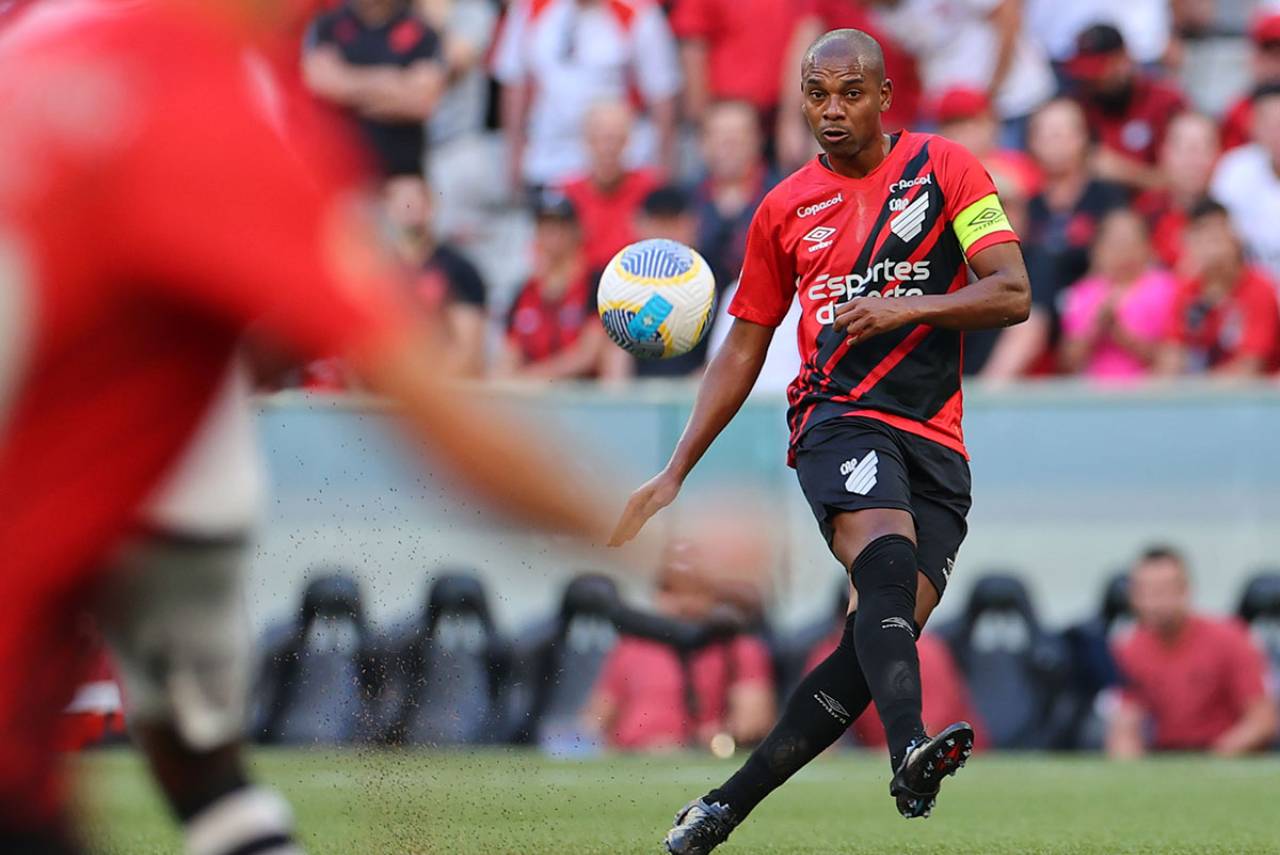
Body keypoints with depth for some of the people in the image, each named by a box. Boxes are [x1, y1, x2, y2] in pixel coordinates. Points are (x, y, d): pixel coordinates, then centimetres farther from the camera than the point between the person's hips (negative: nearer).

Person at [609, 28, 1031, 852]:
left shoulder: (945, 168, 6)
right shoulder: (785, 209, 13)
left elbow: (1013, 295, -3)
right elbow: (743, 351, 20)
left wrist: (906, 307, -18)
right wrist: (675, 474, 16)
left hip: (936, 443, 0)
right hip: (839, 415, 0)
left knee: (881, 637, -11)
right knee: (888, 561, -31)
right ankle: (910, 748, -53)